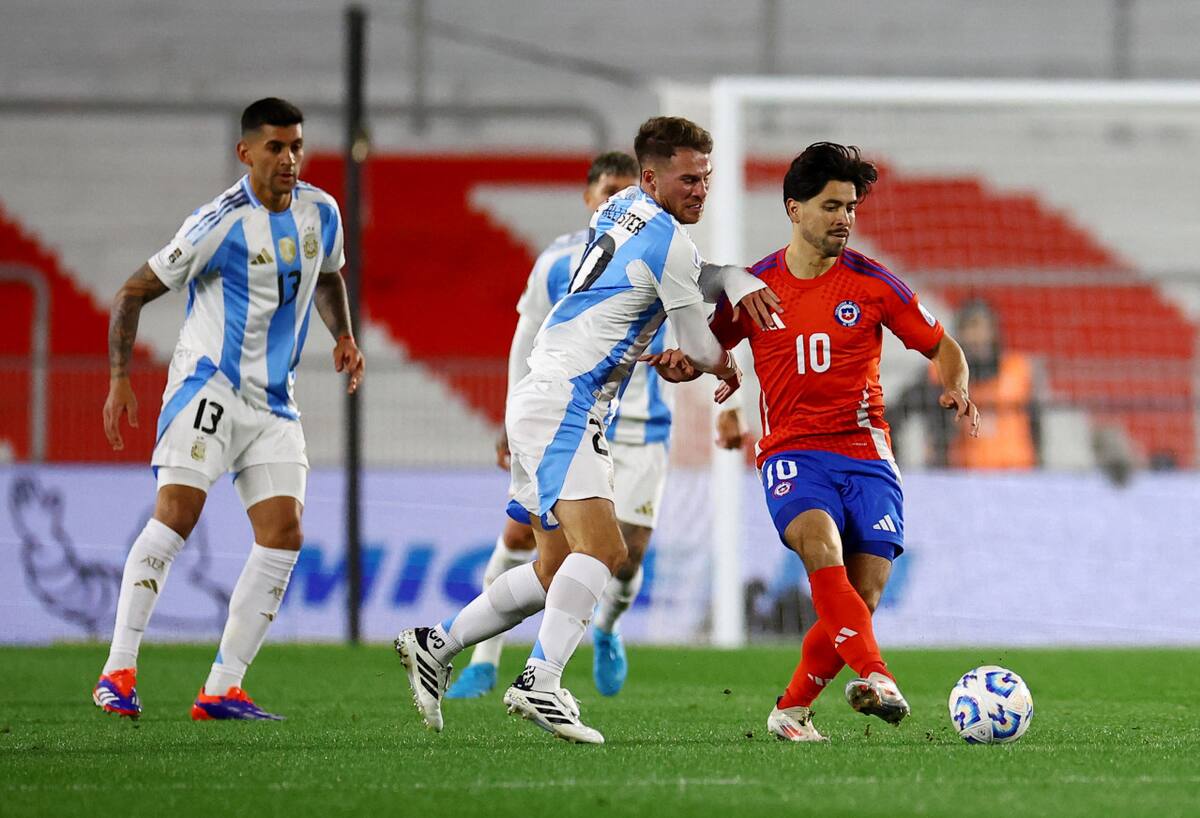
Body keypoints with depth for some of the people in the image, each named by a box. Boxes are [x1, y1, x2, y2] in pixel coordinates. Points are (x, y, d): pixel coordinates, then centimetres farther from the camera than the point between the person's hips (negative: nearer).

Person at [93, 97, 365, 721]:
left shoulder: (320, 211, 6)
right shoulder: (221, 224, -14)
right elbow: (135, 291, -7)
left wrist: (343, 337, 16)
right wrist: (120, 380, -10)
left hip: (274, 401, 6)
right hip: (209, 383, -6)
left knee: (283, 534, -4)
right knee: (176, 512, -21)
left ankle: (222, 688, -1)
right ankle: (118, 671, -18)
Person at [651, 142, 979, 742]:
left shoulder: (873, 283, 4)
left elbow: (942, 349, 11)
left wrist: (955, 389, -10)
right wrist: (680, 365, -5)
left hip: (866, 454, 1)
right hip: (792, 453, -1)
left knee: (863, 597, -9)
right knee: (821, 541, -33)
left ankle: (793, 709, 13)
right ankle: (874, 676, -45)